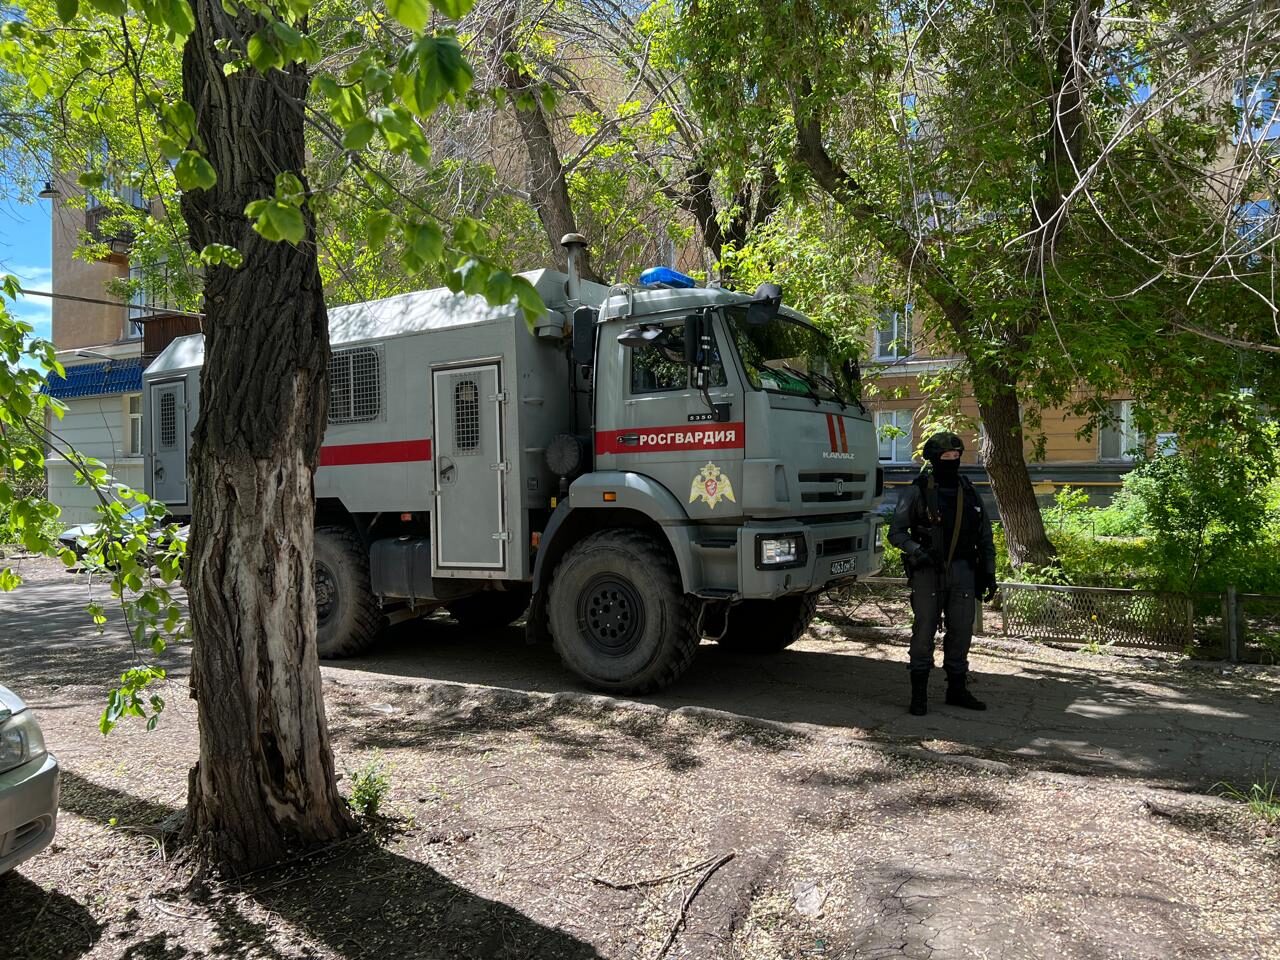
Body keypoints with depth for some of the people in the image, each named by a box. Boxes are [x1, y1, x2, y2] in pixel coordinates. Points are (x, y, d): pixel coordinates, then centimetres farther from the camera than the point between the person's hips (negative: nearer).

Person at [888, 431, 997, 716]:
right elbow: (896, 532, -4)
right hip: (928, 572, -4)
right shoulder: (918, 491, -3)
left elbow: (985, 537, 17)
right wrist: (917, 551, -20)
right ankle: (919, 693, 7)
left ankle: (957, 689, 23)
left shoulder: (969, 492, 11)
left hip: (963, 571, 5)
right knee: (924, 631, -2)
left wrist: (989, 572, 11)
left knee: (962, 631, 9)